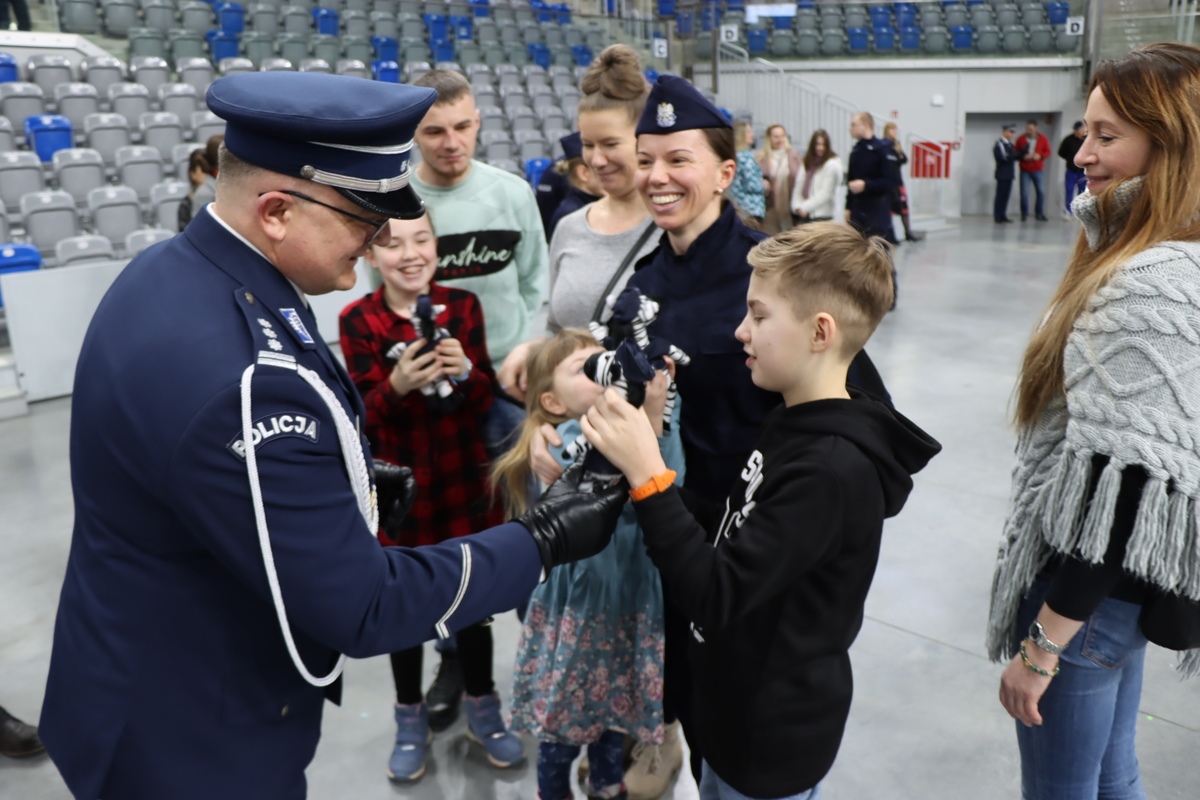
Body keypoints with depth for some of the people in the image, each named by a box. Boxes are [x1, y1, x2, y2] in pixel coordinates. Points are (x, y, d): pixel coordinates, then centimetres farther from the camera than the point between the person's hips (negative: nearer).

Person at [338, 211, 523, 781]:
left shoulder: (463, 305, -2)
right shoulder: (358, 320, -8)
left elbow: (485, 400, -3)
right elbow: (369, 416, -11)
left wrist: (465, 372, -25)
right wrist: (397, 385, -32)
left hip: (465, 478, 2)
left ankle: (482, 708, 32)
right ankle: (411, 717, 32)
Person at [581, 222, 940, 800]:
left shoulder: (831, 469, -29)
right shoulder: (793, 425, 0)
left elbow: (716, 597, -30)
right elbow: (730, 542, 4)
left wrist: (647, 475, -31)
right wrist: (644, 467, -8)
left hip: (772, 740, -8)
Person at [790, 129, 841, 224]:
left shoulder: (832, 164, -6)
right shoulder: (806, 163, 15)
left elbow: (826, 192, -13)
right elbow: (799, 186, 9)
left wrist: (805, 207, -12)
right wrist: (797, 207, -6)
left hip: (821, 215, -6)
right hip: (803, 215, 7)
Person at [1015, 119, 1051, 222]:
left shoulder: (1043, 139, 0)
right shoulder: (1021, 139, -1)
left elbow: (1047, 152, 5)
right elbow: (1016, 153, 2)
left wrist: (1040, 156, -15)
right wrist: (1023, 156, -18)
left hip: (1038, 170, 1)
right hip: (1025, 171, -1)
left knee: (1041, 192, 1)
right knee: (1024, 193, -6)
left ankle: (1039, 213, 13)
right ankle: (1024, 213, 8)